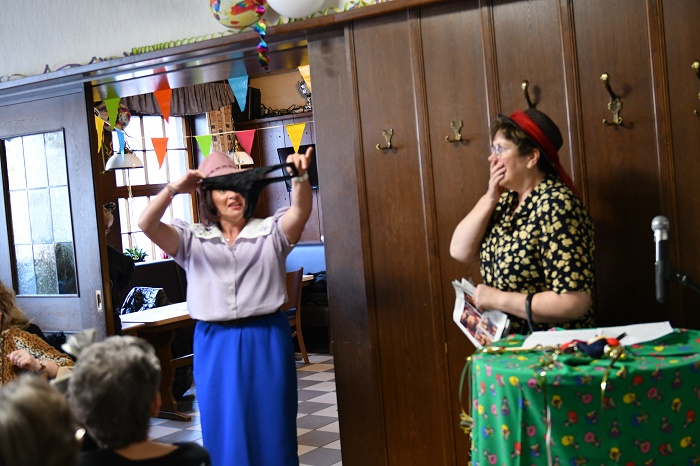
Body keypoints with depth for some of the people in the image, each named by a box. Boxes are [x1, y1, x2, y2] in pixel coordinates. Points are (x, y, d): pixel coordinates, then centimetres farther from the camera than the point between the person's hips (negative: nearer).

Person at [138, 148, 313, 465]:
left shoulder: (270, 232, 4)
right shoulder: (193, 239, 6)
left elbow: (301, 210, -13)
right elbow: (147, 225, -6)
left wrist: (299, 176, -32)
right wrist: (175, 188, -16)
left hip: (267, 340, -1)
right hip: (216, 344, 1)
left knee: (272, 429, 7)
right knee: (225, 431, 8)